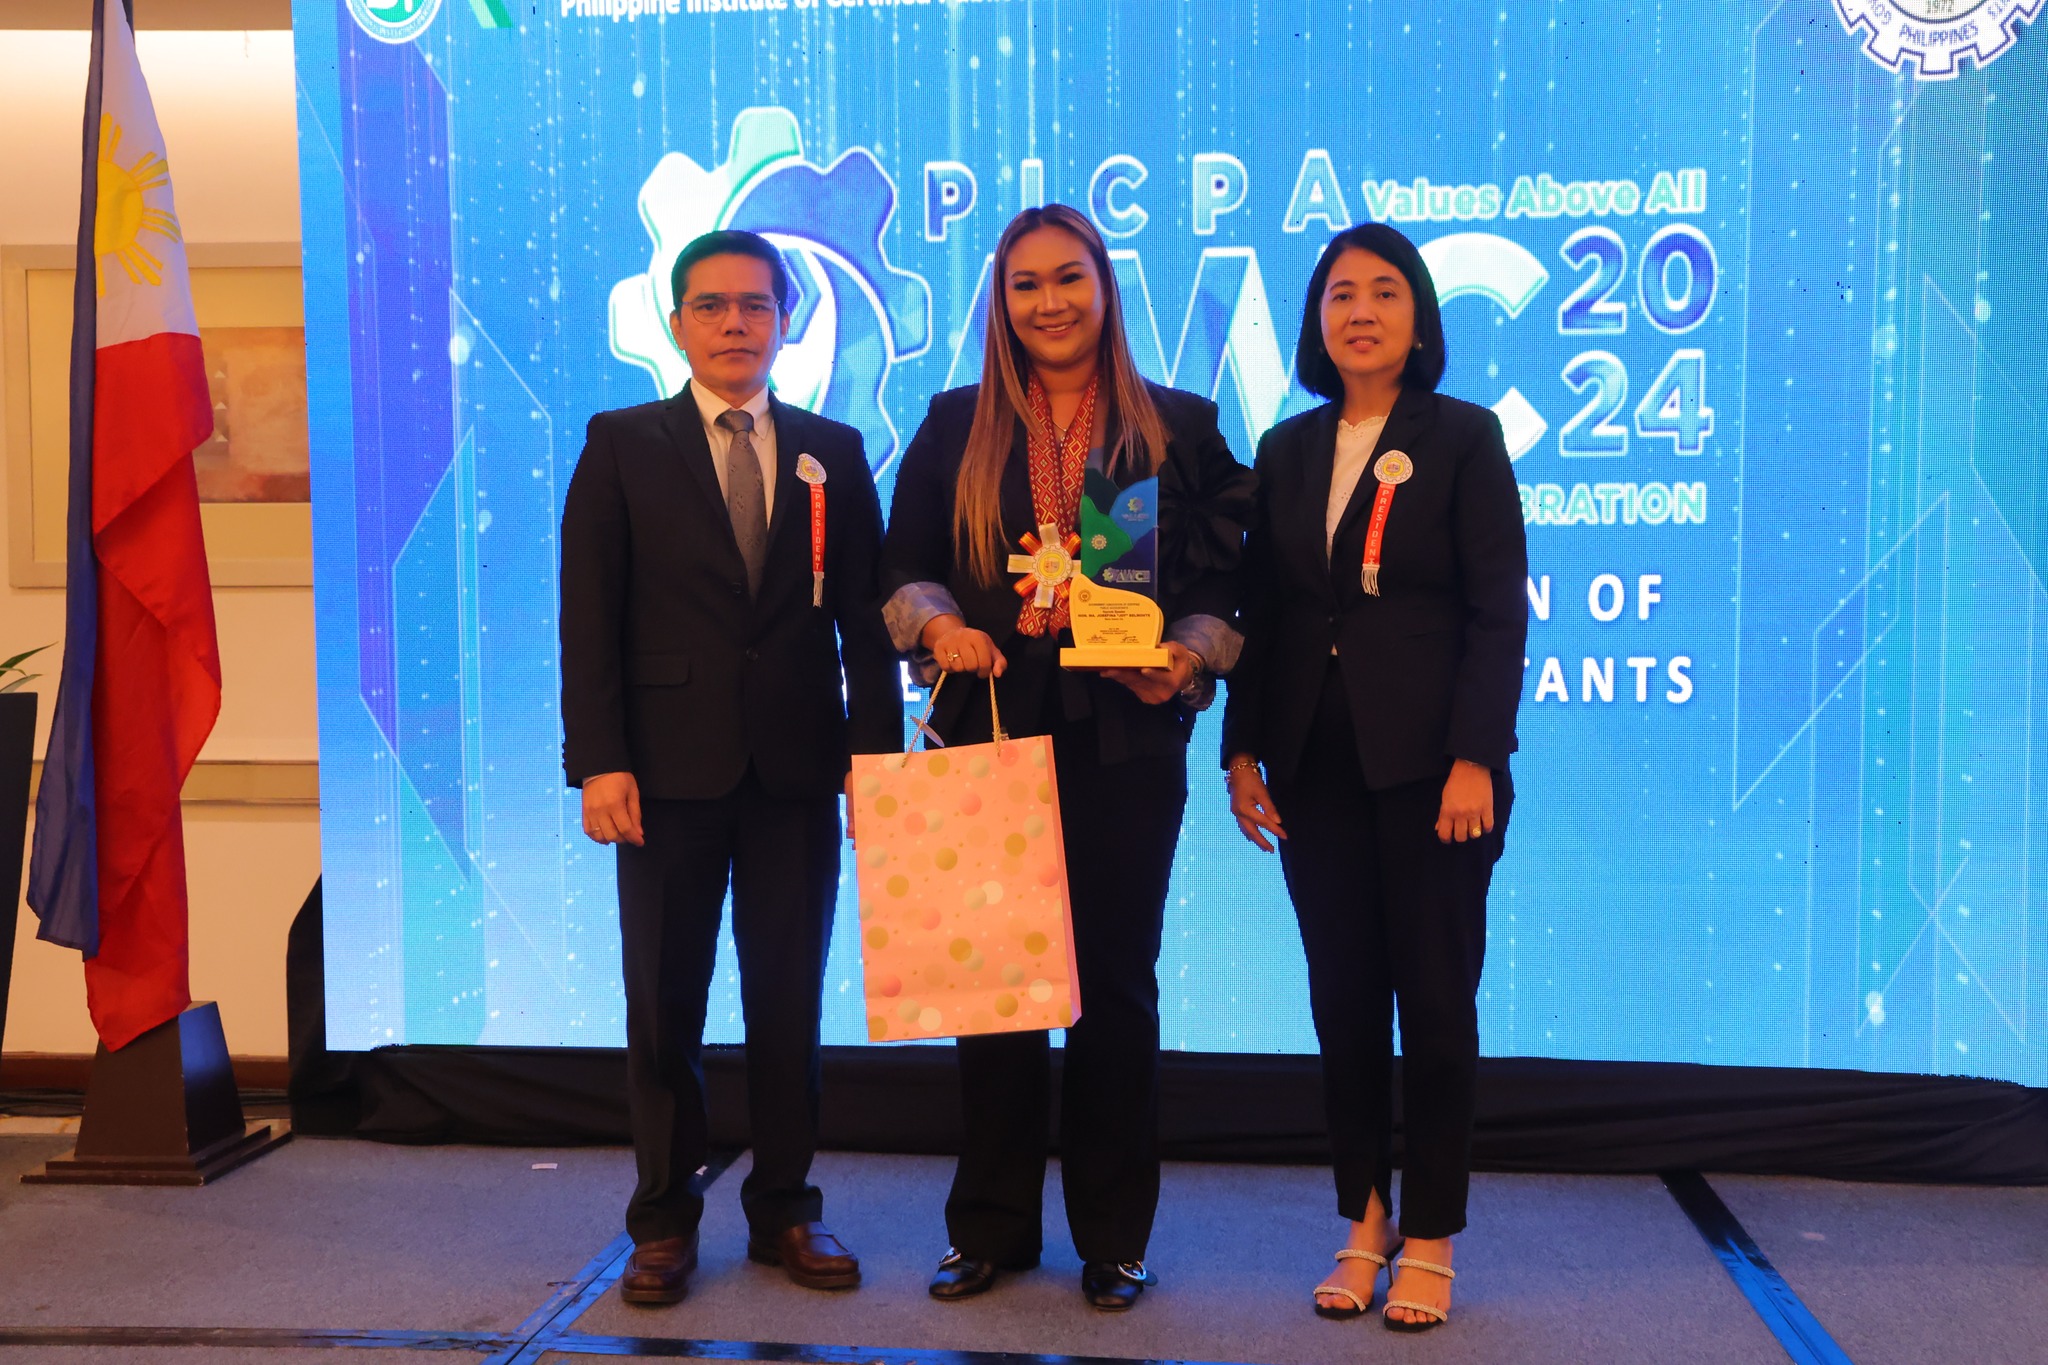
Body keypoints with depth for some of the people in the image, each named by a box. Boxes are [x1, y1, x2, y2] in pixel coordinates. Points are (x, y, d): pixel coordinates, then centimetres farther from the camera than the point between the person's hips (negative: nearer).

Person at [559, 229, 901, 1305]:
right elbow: (588, 618, -2)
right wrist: (598, 760, -10)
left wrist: (876, 751, -1)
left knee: (790, 1000, 8)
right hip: (670, 765, -1)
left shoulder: (833, 451, 9)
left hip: (797, 769, 2)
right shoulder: (622, 445, 4)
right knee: (664, 1003, 7)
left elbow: (863, 614, 6)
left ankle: (783, 1208, 22)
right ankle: (664, 1218, 21)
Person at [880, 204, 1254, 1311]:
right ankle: (991, 1228, 21)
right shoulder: (956, 429, 10)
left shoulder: (1177, 427, 6)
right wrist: (936, 623, -14)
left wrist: (1189, 657, -15)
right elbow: (903, 566, 7)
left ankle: (1114, 1236, 19)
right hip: (988, 733, 1)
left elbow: (1222, 578, 3)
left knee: (1116, 978, 6)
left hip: (1125, 743, -1)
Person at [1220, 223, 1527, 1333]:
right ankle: (1364, 1219, 21)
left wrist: (1474, 760, -14)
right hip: (1317, 761, 4)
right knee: (1342, 993, 8)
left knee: (1434, 996, 3)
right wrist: (1242, 750, 3)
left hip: (1427, 761, -4)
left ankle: (1430, 1237, 15)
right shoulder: (1285, 449, 11)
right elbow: (1261, 609, 10)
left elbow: (1498, 609, -6)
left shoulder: (1463, 437, -1)